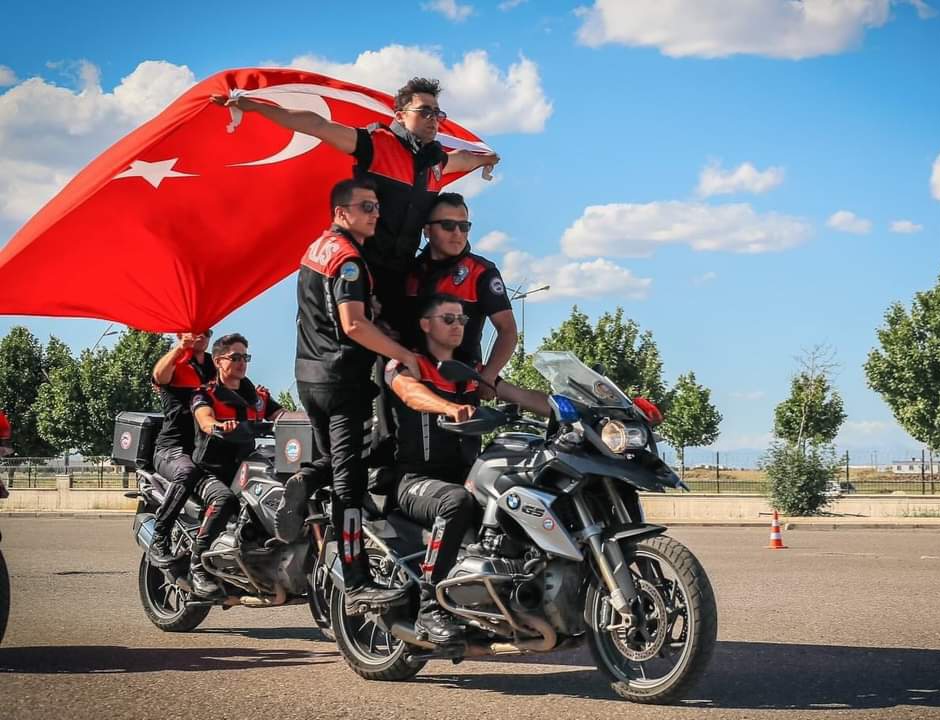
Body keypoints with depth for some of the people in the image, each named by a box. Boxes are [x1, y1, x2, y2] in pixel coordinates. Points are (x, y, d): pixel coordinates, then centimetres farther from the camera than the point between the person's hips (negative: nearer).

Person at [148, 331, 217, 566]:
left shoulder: (214, 367, 22)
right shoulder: (174, 364, 5)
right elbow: (159, 376, -19)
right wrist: (181, 347, -29)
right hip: (173, 448, -6)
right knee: (187, 472, -37)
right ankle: (159, 541, -33)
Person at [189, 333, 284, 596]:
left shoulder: (258, 396, 19)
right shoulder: (205, 394, 3)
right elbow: (205, 419, -19)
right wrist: (220, 425, -43)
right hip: (211, 472, -5)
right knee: (224, 499, -37)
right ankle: (197, 566, -32)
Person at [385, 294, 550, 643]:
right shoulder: (405, 364, 1)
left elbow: (522, 396, 11)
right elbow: (411, 393, -23)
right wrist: (449, 407, -44)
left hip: (465, 476, 6)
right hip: (417, 480, -6)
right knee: (457, 501, -38)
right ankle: (429, 608, -36)